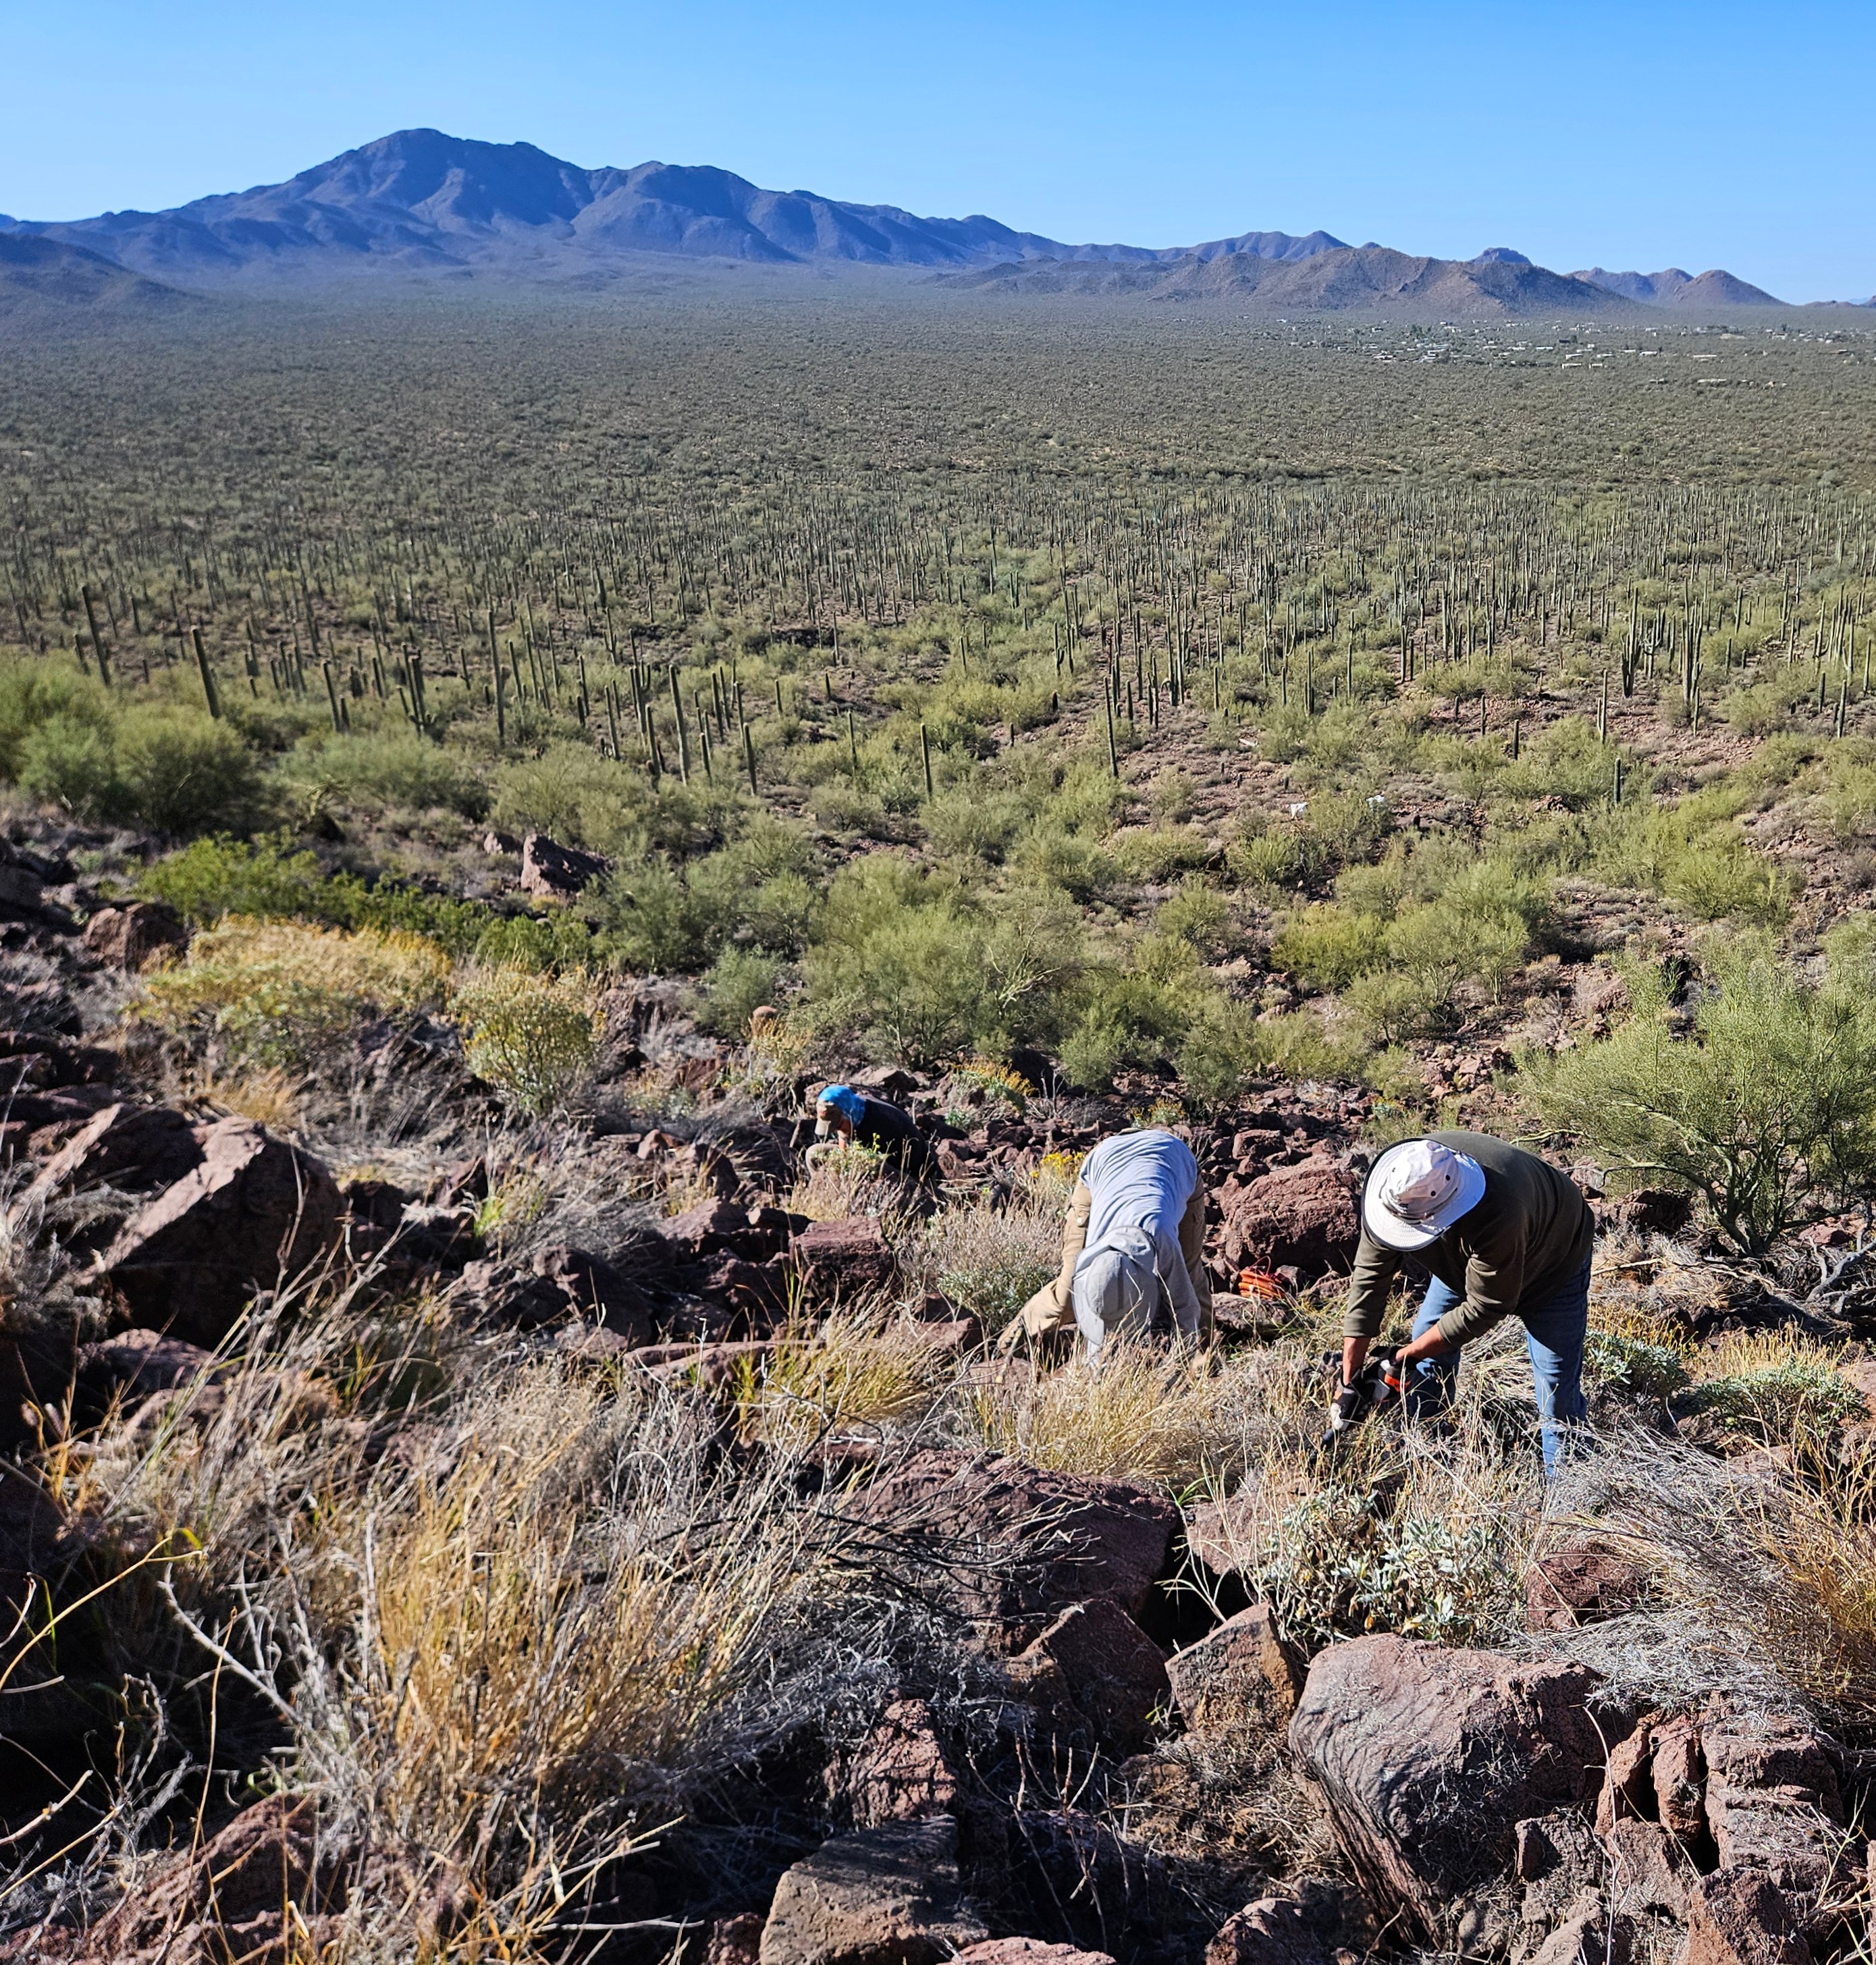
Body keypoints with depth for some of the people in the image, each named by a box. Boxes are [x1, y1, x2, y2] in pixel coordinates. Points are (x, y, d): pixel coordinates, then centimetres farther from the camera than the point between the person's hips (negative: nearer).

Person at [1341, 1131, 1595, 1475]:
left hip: (1552, 1262, -5)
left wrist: (1407, 1355, -27)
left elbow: (1485, 1307, -34)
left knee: (1557, 1381, -9)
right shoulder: (1392, 1187, -31)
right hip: (1463, 1258, 5)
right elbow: (1370, 1272, -21)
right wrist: (1350, 1367, -21)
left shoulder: (1498, 1217, -47)